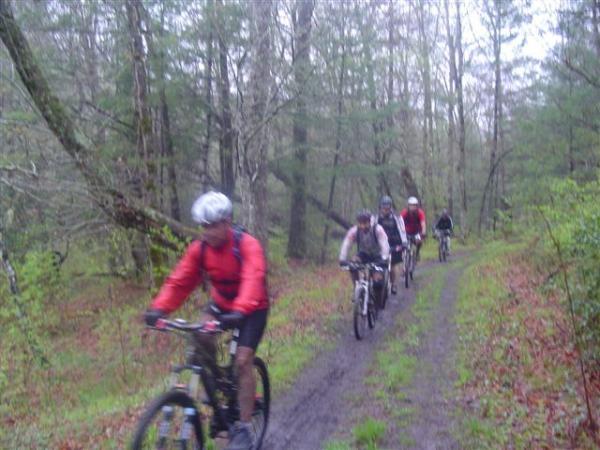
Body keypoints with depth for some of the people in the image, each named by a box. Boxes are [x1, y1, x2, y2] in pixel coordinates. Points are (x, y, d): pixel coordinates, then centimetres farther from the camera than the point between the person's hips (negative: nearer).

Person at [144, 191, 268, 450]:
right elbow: (179, 280, -20)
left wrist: (239, 311, -60)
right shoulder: (199, 249, -13)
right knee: (201, 337, -24)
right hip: (220, 304, 4)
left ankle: (244, 428, -2)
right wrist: (159, 308, -36)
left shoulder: (248, 245, -28)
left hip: (252, 310, -4)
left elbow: (253, 280, -43)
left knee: (243, 361, -13)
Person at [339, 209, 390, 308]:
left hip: (377, 257, -2)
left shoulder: (377, 229, -28)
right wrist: (342, 259, -43)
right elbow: (346, 245, -29)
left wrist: (384, 259, -50)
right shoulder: (354, 231, -23)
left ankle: (378, 304, 5)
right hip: (363, 254, 2)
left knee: (378, 280, -16)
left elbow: (384, 245, -36)